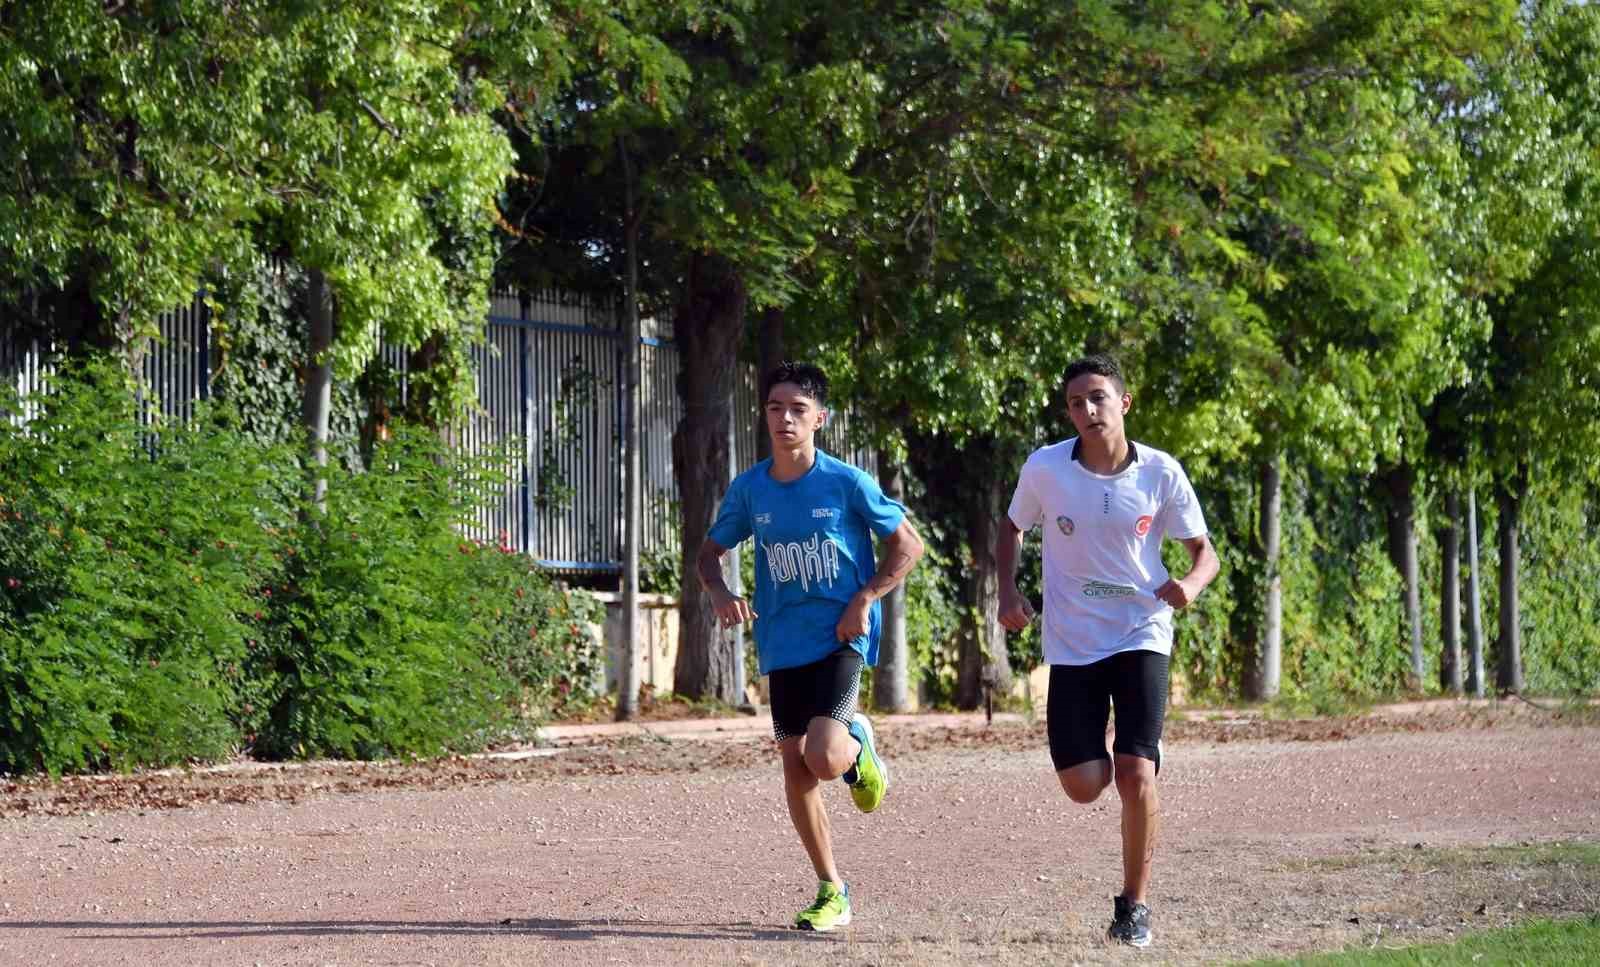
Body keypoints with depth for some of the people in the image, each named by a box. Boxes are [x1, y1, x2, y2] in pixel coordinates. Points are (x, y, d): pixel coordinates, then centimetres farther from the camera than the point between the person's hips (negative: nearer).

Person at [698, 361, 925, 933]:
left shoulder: (846, 483, -8)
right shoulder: (749, 489, 2)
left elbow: (908, 544, 0)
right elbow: (709, 553, 14)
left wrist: (865, 599, -11)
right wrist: (720, 594, -7)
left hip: (840, 637, -4)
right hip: (782, 643, 4)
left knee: (824, 759, -21)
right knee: (795, 767, 6)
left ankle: (857, 745, 17)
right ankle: (831, 892, 18)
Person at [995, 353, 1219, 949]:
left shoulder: (1161, 473, -8)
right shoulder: (1044, 469, -7)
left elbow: (1204, 551, 1)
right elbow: (1012, 528, 12)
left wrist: (1191, 585, -21)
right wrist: (1007, 591, -4)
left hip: (1142, 636, -1)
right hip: (1071, 644, 1)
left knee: (1135, 773, -14)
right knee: (1084, 785, -4)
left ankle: (1134, 904, 3)